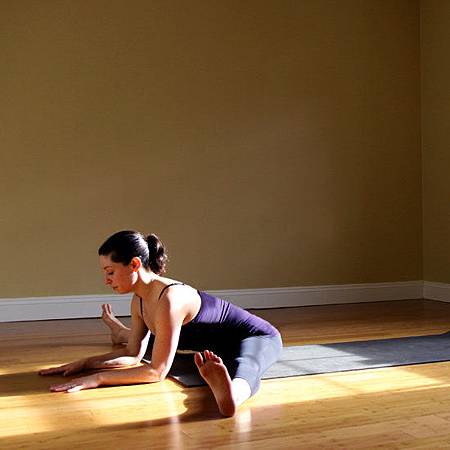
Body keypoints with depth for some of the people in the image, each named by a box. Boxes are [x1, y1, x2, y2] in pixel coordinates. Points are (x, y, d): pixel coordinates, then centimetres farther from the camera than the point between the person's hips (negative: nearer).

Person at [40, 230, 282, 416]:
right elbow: (134, 354, 5)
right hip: (216, 344, 9)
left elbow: (157, 371, -30)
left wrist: (96, 379, -32)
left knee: (241, 370, -46)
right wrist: (85, 363, -4)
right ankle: (124, 334, 63)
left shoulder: (170, 299, -33)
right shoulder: (139, 301, -6)